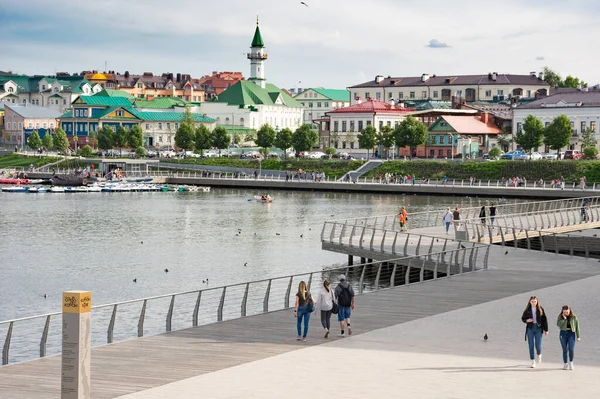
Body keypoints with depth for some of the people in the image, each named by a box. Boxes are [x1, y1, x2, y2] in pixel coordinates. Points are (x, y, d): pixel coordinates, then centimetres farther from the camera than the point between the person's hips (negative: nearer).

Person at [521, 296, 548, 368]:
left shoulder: (540, 309, -1)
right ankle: (533, 362, 6)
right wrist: (527, 320, -12)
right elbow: (523, 318, 11)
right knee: (531, 345, -1)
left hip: (538, 328, -1)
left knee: (538, 345, -5)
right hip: (530, 328, 1)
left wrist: (546, 330, -3)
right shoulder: (527, 310, 2)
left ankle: (539, 355, 30)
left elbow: (544, 319, 0)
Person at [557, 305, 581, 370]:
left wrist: (578, 336, 3)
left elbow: (577, 327, 4)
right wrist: (564, 318, -20)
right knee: (565, 350, 3)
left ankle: (571, 362, 8)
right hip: (563, 333, 1)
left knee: (571, 349, -13)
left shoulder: (574, 317, -1)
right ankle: (565, 364, 13)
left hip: (571, 333, -1)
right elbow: (558, 324, -13)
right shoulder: (560, 316, 1)